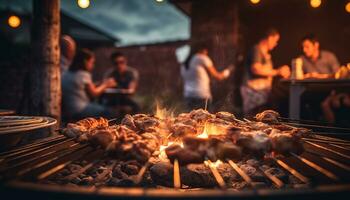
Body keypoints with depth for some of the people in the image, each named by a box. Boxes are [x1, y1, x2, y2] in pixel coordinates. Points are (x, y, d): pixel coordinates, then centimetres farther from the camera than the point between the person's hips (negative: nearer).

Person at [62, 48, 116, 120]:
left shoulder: (66, 74, 9)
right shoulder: (84, 74, -13)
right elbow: (93, 93, -3)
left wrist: (101, 84, 15)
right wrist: (105, 85, 12)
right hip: (78, 111, -8)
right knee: (107, 112, 5)